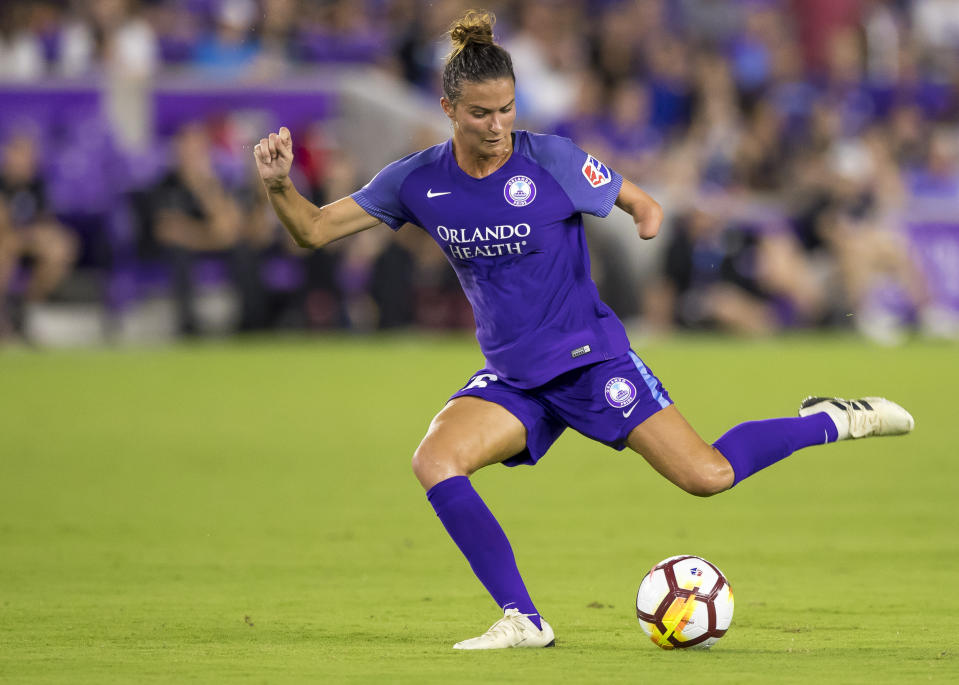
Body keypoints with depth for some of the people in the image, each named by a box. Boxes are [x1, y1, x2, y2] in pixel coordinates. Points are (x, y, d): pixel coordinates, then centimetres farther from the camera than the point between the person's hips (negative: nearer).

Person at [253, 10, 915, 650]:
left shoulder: (551, 159, -13)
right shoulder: (418, 181, -4)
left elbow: (640, 203, 1)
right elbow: (314, 230, 1)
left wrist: (647, 222, -23)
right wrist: (280, 185, -18)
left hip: (590, 357, -3)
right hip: (511, 377, 3)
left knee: (706, 475, -13)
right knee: (433, 461, -23)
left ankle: (833, 421, 15)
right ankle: (523, 620, -14)